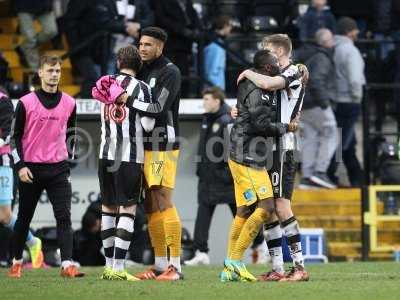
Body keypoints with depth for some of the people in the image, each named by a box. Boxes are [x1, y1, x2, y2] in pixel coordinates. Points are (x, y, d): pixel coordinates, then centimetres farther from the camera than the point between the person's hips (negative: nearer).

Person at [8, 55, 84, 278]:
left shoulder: (69, 103, 4)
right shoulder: (26, 103, -4)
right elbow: (15, 137, -1)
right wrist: (20, 166, -9)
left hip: (58, 169, 1)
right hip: (31, 169, -1)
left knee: (64, 216, -12)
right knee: (24, 218, 9)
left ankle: (67, 264, -18)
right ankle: (17, 262, 25)